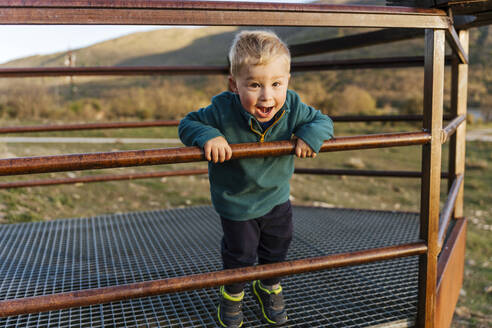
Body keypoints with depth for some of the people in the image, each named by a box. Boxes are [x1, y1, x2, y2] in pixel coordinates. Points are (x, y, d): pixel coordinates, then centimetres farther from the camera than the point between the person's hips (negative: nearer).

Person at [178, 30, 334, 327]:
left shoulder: (292, 107, -22)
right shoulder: (222, 110, -29)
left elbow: (323, 120, -8)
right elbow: (188, 124, -17)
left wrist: (311, 134, -30)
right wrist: (207, 136, -38)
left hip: (277, 197, 3)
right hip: (237, 203, -3)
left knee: (277, 248, 22)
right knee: (239, 254, 16)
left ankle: (269, 287, 54)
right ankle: (233, 292, 49)